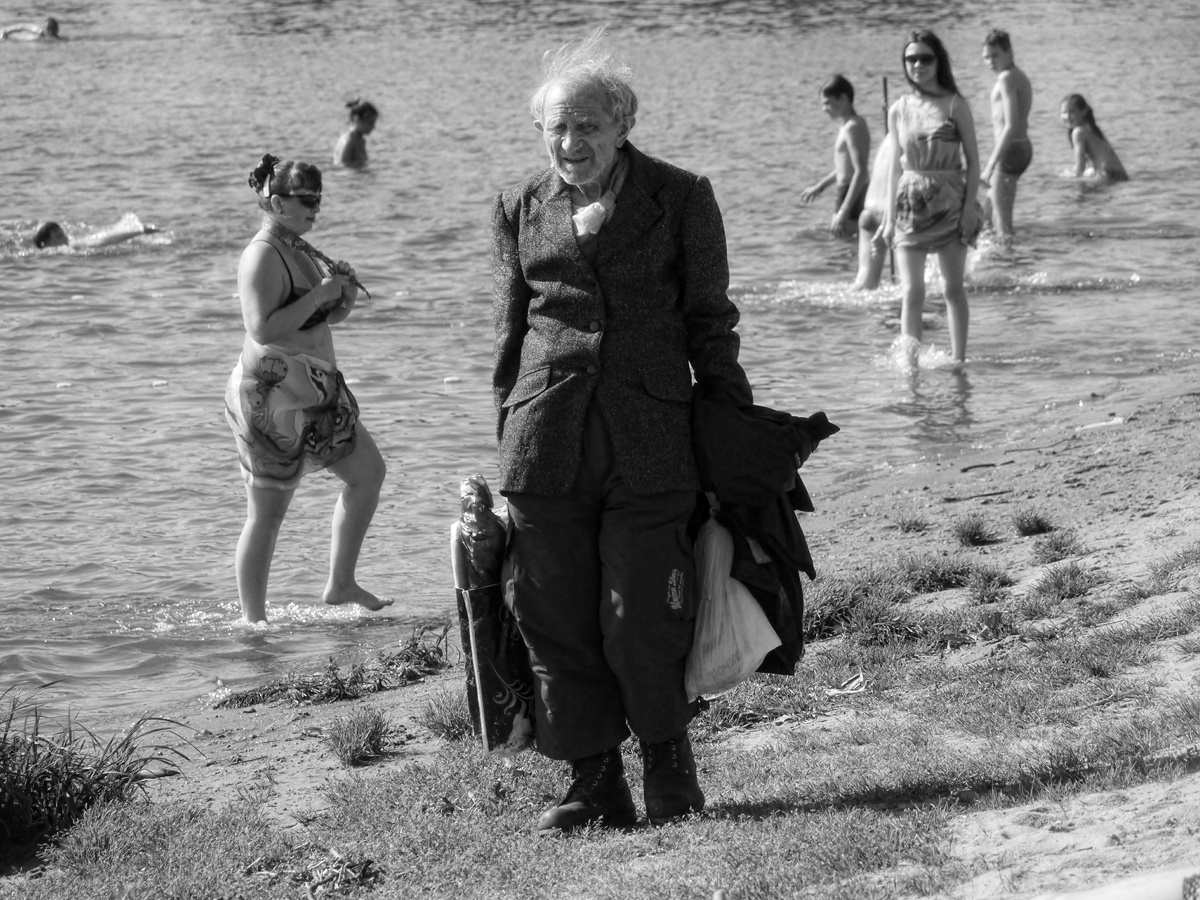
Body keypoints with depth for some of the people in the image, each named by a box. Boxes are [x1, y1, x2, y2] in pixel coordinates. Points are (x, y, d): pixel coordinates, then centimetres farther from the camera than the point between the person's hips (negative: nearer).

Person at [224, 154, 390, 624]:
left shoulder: (299, 250, 12)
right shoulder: (263, 256, -17)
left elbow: (328, 317, 24)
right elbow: (262, 329, -28)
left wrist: (343, 295, 1)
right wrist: (320, 294, -23)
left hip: (316, 392, 10)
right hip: (272, 396, -10)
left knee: (368, 471, 16)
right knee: (267, 514, -4)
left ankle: (340, 585, 25)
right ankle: (253, 623, 3)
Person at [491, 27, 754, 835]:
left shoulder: (680, 199, 5)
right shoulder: (520, 212, 12)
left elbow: (709, 323, 7)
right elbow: (511, 336, 16)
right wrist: (507, 452, 13)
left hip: (650, 441, -3)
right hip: (546, 437, 3)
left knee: (641, 617, -5)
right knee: (557, 616, 1)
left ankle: (669, 766, 16)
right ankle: (595, 782, 11)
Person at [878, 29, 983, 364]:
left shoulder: (954, 105, -3)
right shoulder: (898, 110, 6)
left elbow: (972, 159, -2)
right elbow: (895, 164, 11)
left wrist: (970, 206, -10)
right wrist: (890, 215, 9)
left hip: (948, 202, -2)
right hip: (910, 203, 2)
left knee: (954, 288, 4)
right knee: (912, 291, -3)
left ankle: (959, 359, 11)